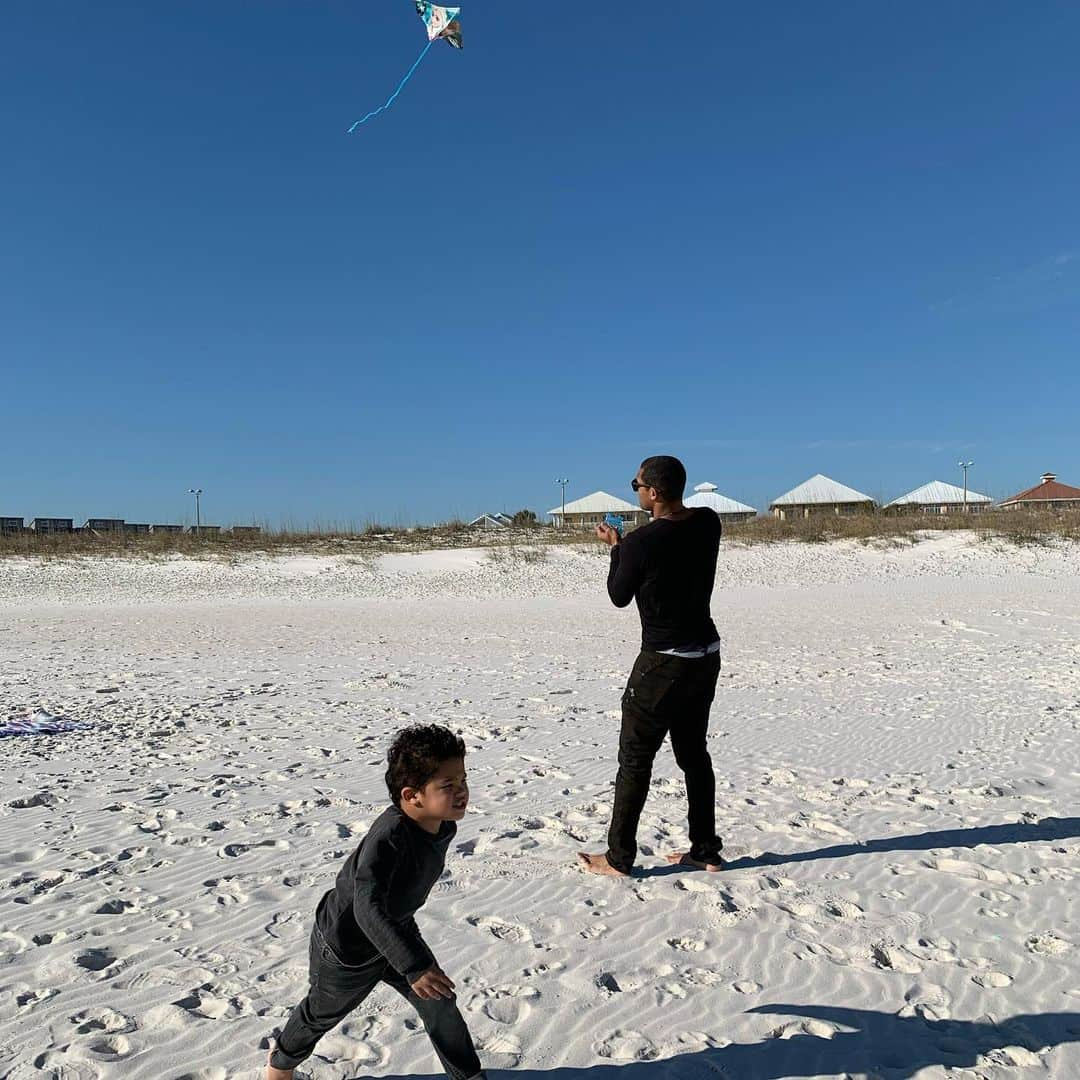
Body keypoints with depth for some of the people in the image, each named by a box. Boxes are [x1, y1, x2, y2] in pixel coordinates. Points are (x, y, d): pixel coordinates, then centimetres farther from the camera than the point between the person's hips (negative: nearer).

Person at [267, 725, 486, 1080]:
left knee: (440, 1005, 6)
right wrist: (415, 965, -53)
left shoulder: (444, 827, -16)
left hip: (397, 933, 6)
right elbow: (368, 908, -49)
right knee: (324, 1012, 22)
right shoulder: (389, 836, -42)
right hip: (347, 944, -5)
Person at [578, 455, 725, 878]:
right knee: (694, 753, 18)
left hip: (663, 662, -7)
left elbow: (619, 597, -4)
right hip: (706, 655, 7)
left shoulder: (639, 543, -21)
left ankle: (618, 857, 14)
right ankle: (705, 850, 26)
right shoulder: (709, 523, -2)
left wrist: (616, 547, 8)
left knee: (635, 759, 5)